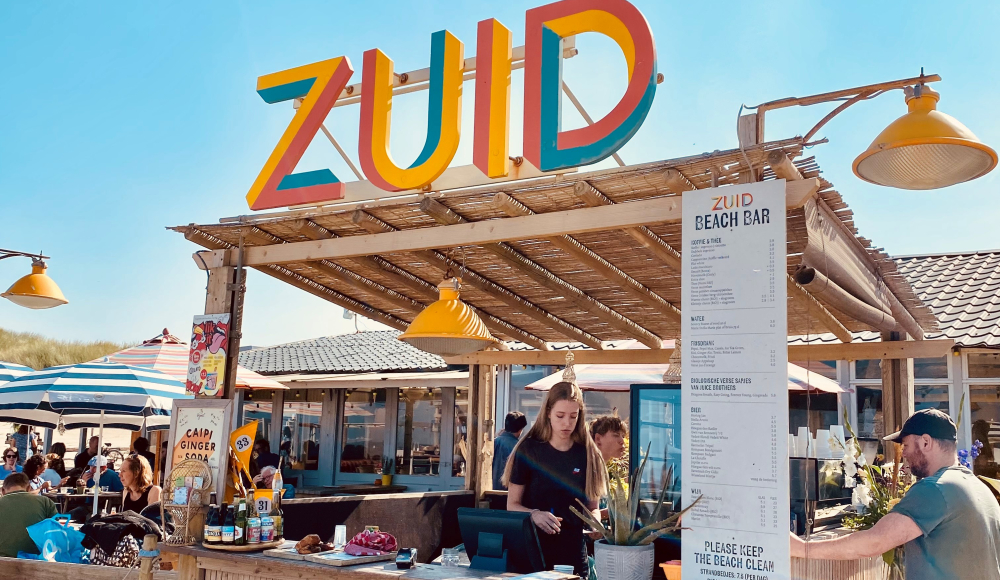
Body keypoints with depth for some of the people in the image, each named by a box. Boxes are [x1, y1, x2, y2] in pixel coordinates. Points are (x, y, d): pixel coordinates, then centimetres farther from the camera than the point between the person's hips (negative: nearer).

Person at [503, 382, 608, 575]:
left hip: (573, 553, 2)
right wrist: (534, 514, -21)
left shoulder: (589, 455, 2)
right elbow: (512, 505, -2)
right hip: (531, 551, -2)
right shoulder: (529, 450, -4)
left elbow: (592, 507, 10)